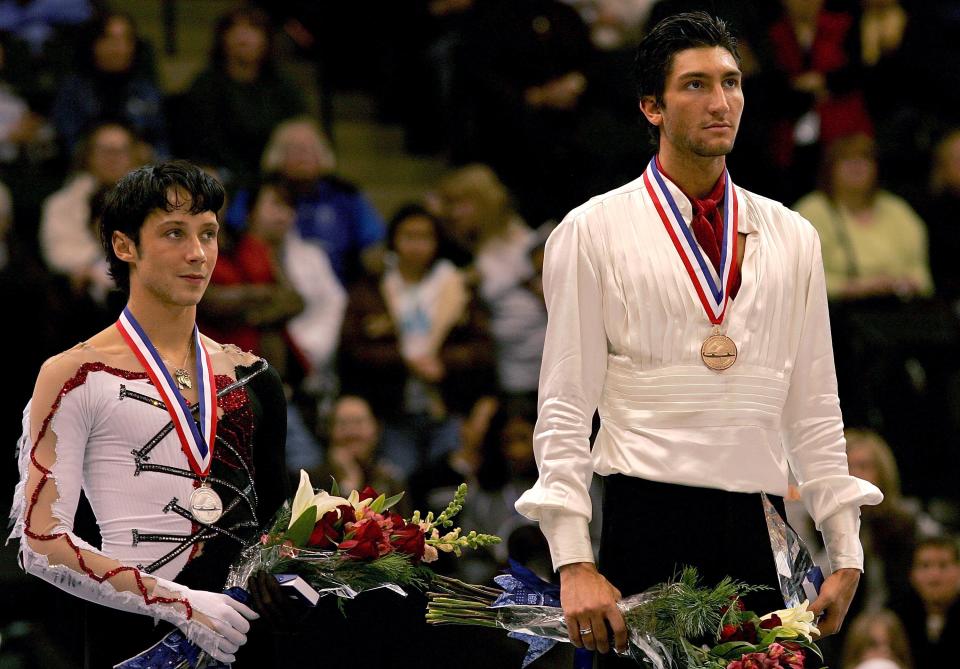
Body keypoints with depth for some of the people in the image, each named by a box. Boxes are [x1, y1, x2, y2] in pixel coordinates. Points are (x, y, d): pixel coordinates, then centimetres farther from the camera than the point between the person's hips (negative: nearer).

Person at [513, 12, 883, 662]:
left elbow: (816, 407, 14)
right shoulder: (593, 232, 1)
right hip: (647, 527, -3)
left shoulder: (792, 238, 13)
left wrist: (847, 556, 9)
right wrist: (573, 563, -11)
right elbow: (565, 407, -2)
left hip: (759, 534, 3)